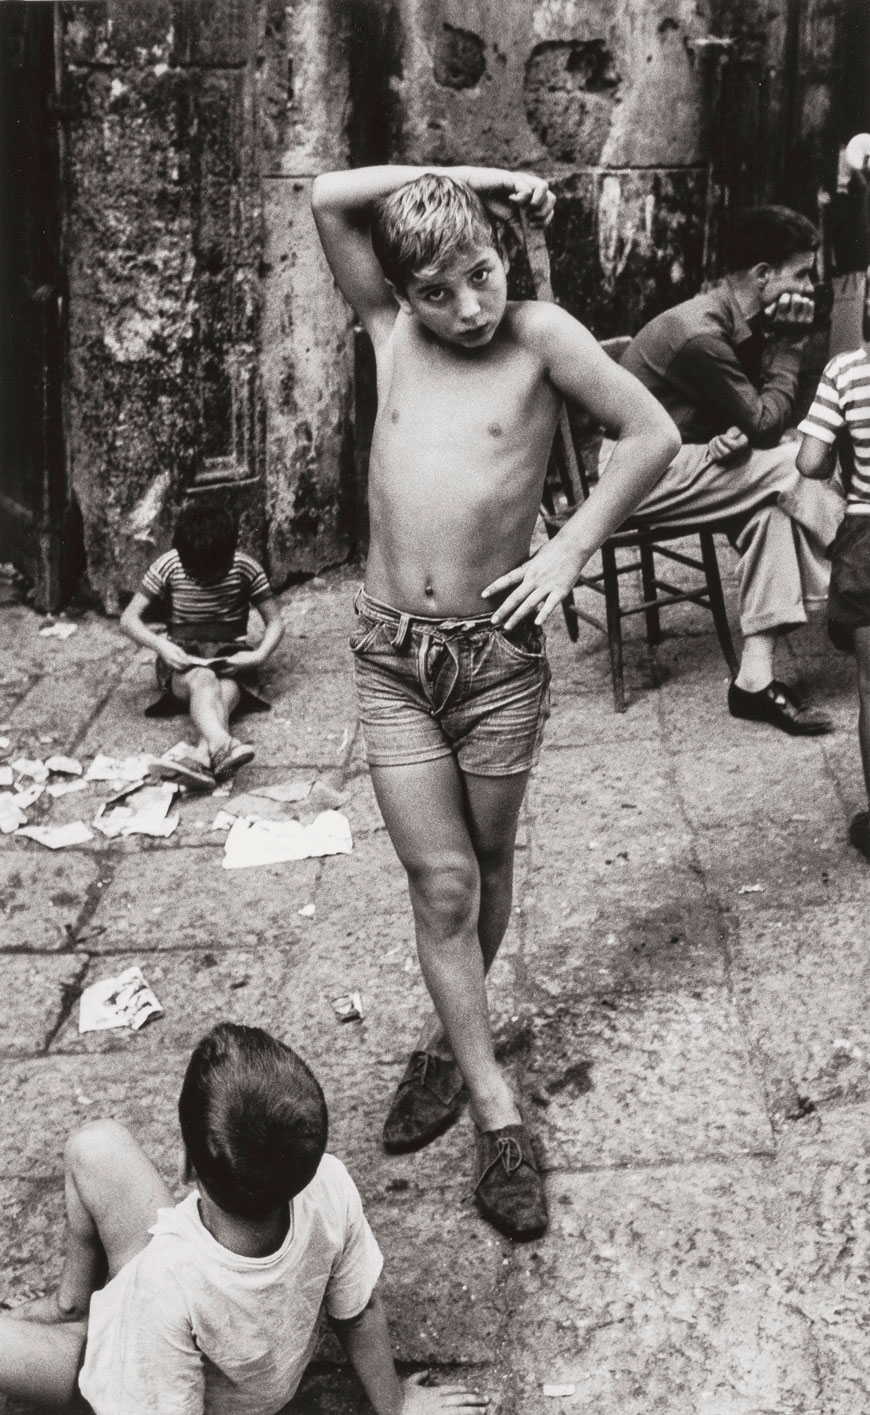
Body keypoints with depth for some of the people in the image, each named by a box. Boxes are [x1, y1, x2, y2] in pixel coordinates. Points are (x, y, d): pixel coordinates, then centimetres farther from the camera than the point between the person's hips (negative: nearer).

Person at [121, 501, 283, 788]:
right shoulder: (168, 566, -7)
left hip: (229, 657, 2)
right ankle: (223, 746, -68)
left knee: (224, 692, -35)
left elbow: (274, 621, 0)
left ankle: (202, 757, -63)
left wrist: (259, 656, -20)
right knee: (203, 680, -39)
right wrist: (160, 645, -23)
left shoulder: (245, 568, -7)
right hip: (182, 659, -2)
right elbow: (129, 618, -4)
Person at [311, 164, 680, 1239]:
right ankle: (497, 1114, 6)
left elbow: (652, 435, -4)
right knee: (442, 882, -1)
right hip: (391, 654, 1)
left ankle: (449, 1039, 38)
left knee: (485, 866, 15)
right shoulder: (389, 332, 3)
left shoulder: (542, 335, -5)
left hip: (498, 651, -1)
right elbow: (327, 196, -3)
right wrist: (449, 177, -5)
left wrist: (568, 553, -7)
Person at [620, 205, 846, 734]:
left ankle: (756, 678, -15)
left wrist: (743, 433, -18)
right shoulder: (700, 334, -23)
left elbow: (762, 416, 6)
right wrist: (790, 342, -9)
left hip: (686, 459, 9)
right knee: (793, 466, -17)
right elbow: (764, 422, -18)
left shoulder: (742, 324, 6)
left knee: (775, 502, -13)